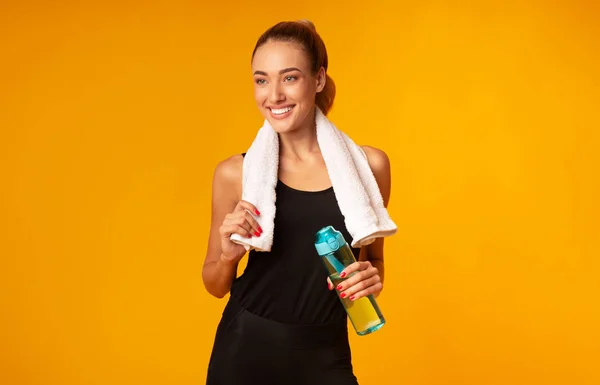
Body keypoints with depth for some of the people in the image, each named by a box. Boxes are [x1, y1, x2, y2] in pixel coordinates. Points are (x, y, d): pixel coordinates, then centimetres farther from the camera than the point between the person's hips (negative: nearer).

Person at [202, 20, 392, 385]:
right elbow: (215, 285, 5)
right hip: (246, 352, 0)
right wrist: (229, 255, -15)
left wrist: (372, 277, -10)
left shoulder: (368, 165, -4)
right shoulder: (236, 173, -6)